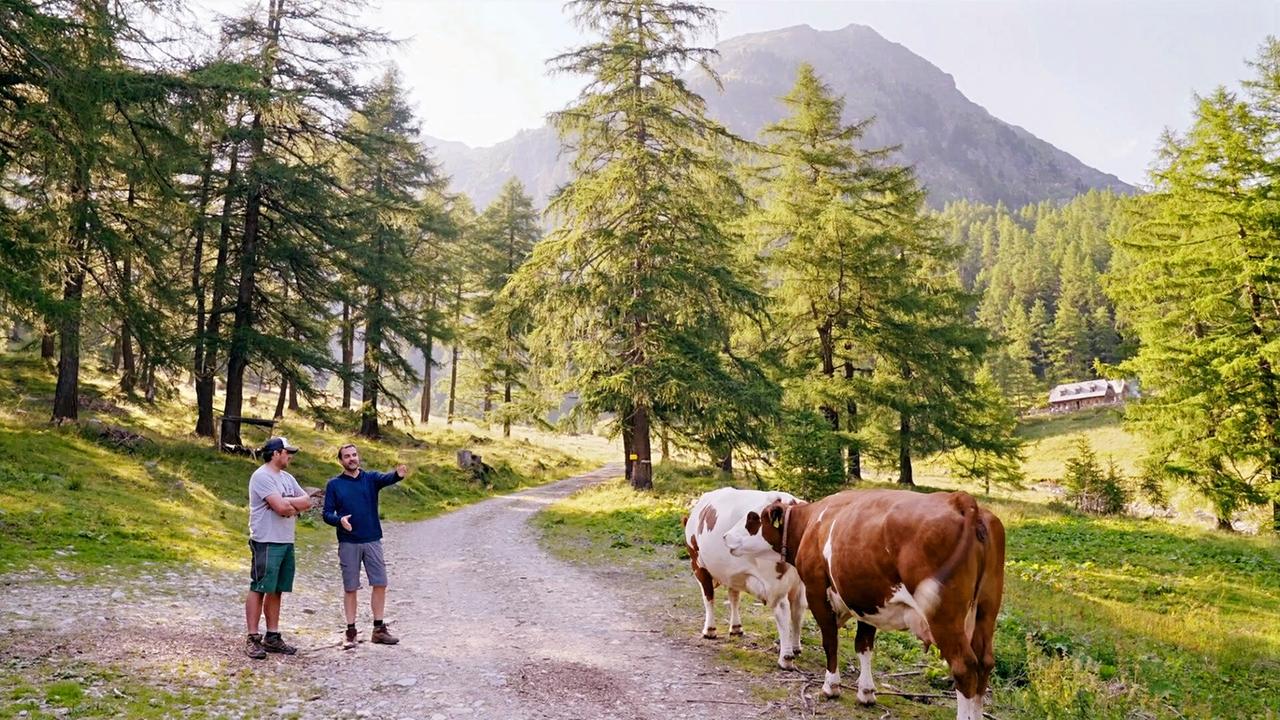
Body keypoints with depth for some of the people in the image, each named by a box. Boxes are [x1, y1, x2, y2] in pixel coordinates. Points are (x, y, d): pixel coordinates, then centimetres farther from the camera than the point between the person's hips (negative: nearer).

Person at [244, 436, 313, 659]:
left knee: (276, 590, 11)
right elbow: (280, 507, -21)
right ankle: (253, 639, 0)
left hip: (286, 542, 8)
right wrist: (295, 505, -1)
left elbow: (307, 501, 7)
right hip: (266, 542, -8)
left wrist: (287, 503, -10)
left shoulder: (287, 478, 16)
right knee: (259, 589, -4)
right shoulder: (261, 476, -11)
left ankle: (272, 637, 17)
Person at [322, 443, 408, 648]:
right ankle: (351, 632, 14)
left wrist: (398, 475, -43)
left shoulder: (370, 478, 3)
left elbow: (387, 478, -19)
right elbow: (327, 514, 1)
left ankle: (379, 629, 14)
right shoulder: (334, 484, 2)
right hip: (348, 544, -1)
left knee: (380, 584, 3)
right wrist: (339, 520, -22)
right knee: (350, 588, 5)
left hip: (372, 540, 1)